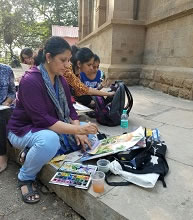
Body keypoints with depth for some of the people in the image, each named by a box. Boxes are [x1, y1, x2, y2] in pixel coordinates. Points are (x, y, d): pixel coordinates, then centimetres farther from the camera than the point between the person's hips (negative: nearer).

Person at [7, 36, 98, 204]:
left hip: (53, 128, 8)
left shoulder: (60, 79, 0)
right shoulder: (30, 81, -24)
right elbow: (42, 120, -32)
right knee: (50, 139, -40)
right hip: (25, 130, -7)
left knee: (88, 134, -5)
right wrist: (78, 129, -35)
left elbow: (69, 108, -1)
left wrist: (79, 132, -18)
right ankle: (25, 178, -7)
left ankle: (33, 153, 2)